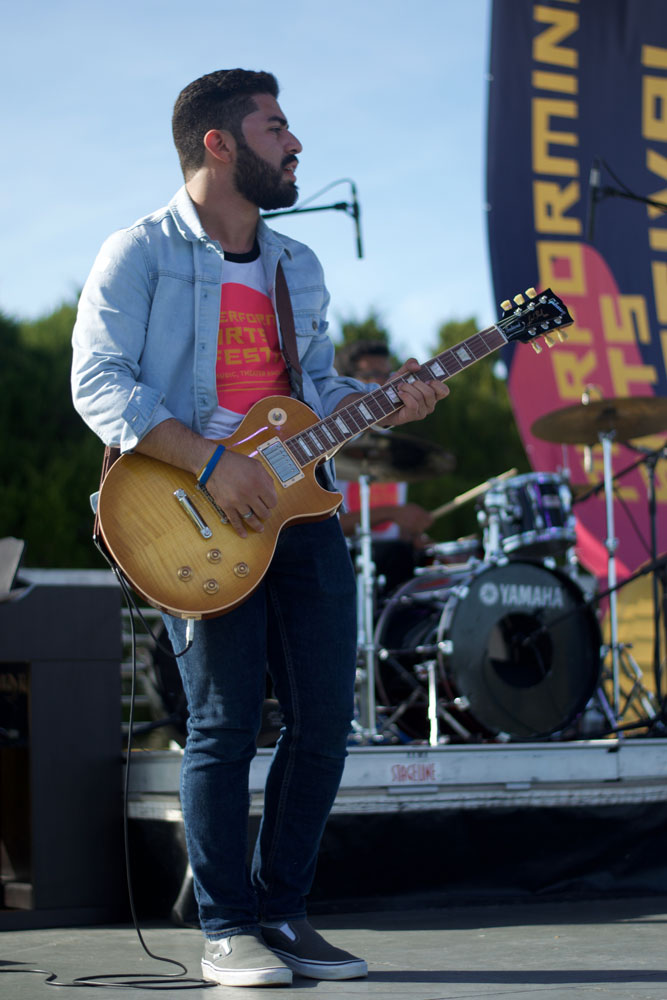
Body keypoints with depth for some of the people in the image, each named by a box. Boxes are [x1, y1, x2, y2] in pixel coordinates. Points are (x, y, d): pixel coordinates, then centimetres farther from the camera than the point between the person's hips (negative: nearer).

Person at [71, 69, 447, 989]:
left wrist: (389, 405, 3)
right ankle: (228, 933, 6)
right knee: (226, 722, -7)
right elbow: (99, 383, -10)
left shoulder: (299, 268, 20)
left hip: (301, 508, 6)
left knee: (325, 717, 2)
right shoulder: (141, 254, -1)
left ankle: (283, 914, 17)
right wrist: (209, 460, -20)